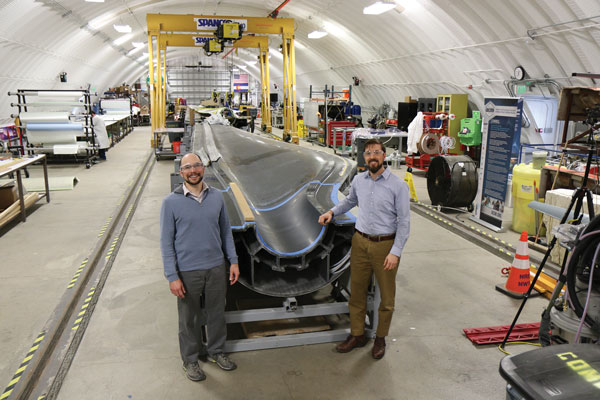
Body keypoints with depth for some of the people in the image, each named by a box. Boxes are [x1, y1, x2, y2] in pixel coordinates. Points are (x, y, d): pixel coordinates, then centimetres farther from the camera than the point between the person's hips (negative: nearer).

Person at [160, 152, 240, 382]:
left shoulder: (217, 197, 1)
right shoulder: (171, 202, -9)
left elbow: (226, 231, 10)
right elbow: (166, 242, -8)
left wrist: (233, 261, 6)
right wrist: (172, 277, -11)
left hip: (216, 268, 3)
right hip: (187, 271, -3)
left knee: (217, 313, 17)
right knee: (189, 318, 12)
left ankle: (216, 351, 40)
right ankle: (191, 359, 33)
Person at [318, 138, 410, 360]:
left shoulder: (398, 185, -10)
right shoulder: (358, 180, 4)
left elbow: (404, 221, -9)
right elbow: (350, 201, 25)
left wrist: (395, 252, -14)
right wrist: (332, 212, 8)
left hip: (385, 245, -4)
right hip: (360, 242, 4)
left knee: (386, 295, 8)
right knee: (357, 291, 12)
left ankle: (380, 338, 28)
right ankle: (357, 335, 29)